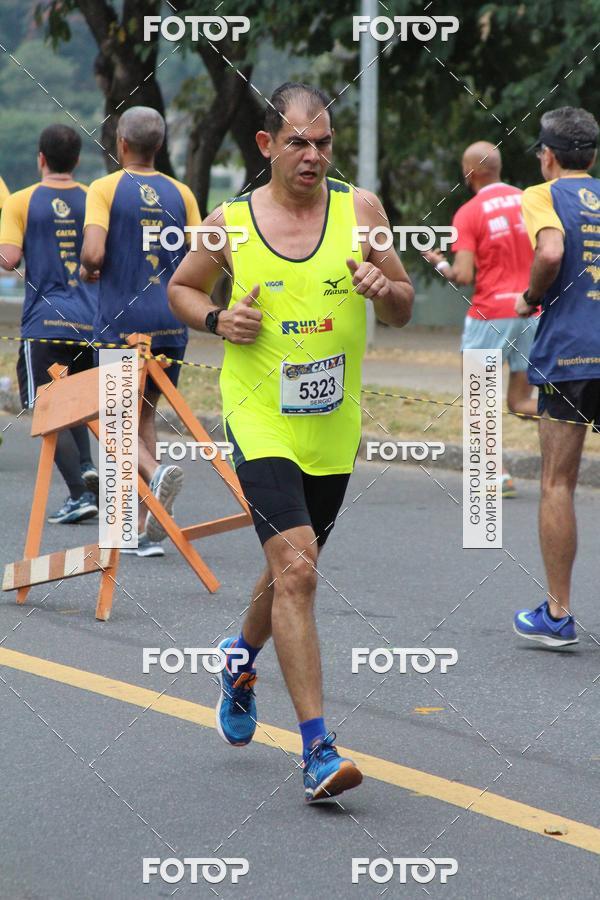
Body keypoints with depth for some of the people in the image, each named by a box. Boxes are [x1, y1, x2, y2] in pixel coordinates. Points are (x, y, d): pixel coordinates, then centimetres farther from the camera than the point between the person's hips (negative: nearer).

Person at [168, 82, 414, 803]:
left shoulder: (359, 208, 0)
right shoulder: (228, 223, -4)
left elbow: (403, 311, 5)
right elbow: (181, 288, 13)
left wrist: (383, 287, -18)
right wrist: (216, 320, -7)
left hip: (334, 426, 4)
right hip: (260, 420, -3)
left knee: (291, 570, 20)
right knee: (295, 569, -19)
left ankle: (241, 657, 53)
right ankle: (317, 750, -18)